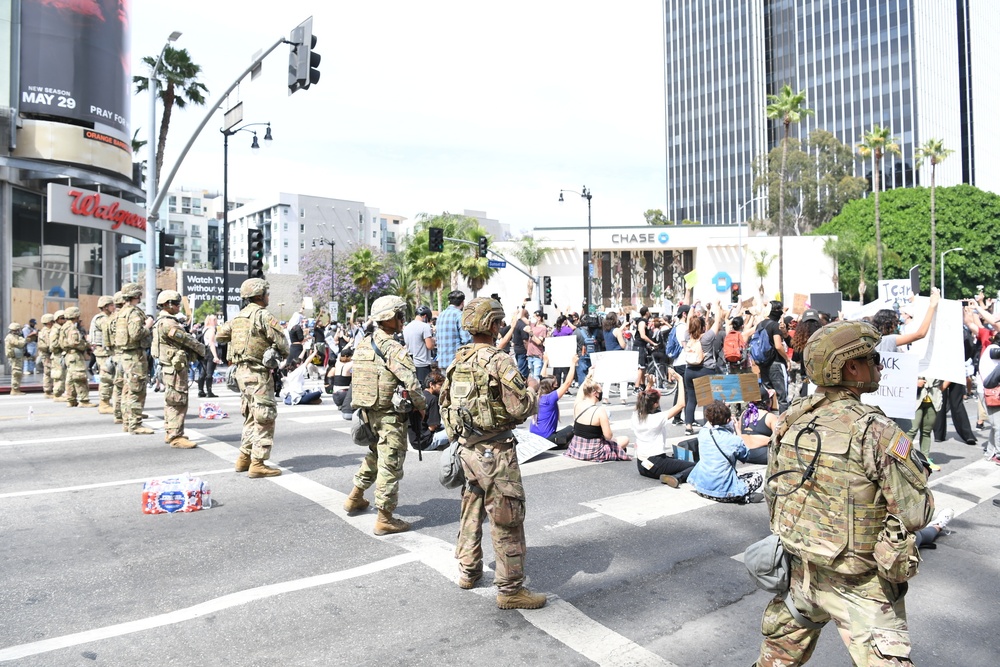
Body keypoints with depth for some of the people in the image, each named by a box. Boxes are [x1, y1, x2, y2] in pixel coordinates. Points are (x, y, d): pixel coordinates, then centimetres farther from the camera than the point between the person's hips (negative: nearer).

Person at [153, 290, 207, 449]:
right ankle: (176, 437, -6)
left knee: (171, 401, 16)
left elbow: (184, 339, 15)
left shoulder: (163, 321, 17)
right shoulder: (168, 323, -17)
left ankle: (170, 433, 25)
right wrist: (201, 348, 0)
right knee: (178, 402, -8)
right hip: (176, 367, -11)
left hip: (170, 366, 11)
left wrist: (195, 350, 2)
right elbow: (187, 339, -15)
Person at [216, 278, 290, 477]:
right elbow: (281, 341, -16)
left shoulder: (238, 316, 12)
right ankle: (257, 464, -4)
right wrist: (283, 354, 4)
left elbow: (219, 335, 23)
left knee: (251, 416, 19)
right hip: (258, 373, -9)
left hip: (241, 371, 9)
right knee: (265, 418, -4)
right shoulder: (263, 315, -13)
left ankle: (244, 458, 23)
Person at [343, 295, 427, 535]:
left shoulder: (363, 345, 6)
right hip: (390, 416, -8)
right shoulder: (394, 349, -20)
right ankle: (384, 519, 10)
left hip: (368, 413, 8)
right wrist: (422, 406, -8)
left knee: (375, 454, 28)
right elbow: (412, 384, -24)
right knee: (390, 464, 1)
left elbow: (354, 380, 13)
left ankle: (355, 497, 40)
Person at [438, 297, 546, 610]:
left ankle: (468, 571, 36)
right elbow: (521, 408, -19)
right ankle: (510, 589, 10)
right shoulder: (500, 361, -17)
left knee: (471, 509, 22)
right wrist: (532, 389, 1)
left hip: (466, 447, 8)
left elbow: (444, 405, 13)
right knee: (507, 519, 1)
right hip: (495, 451, -8)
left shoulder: (458, 362, 6)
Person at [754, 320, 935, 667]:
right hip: (856, 586, -6)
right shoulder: (873, 430, -21)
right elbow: (915, 514, -18)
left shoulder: (791, 420, -2)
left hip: (797, 571, 6)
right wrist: (915, 466, 0)